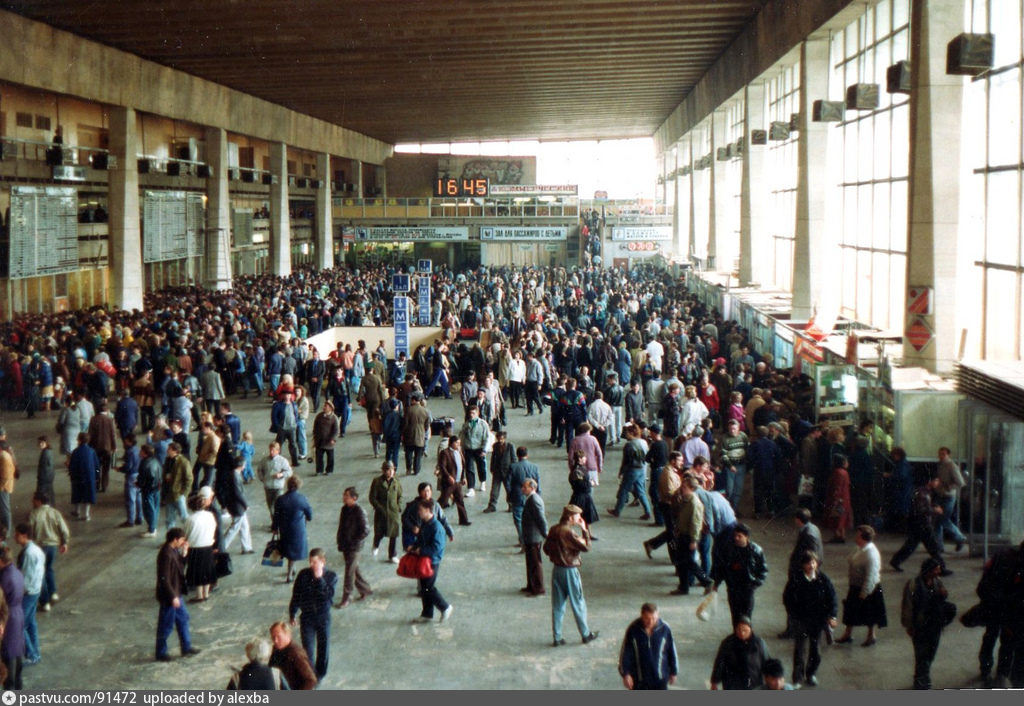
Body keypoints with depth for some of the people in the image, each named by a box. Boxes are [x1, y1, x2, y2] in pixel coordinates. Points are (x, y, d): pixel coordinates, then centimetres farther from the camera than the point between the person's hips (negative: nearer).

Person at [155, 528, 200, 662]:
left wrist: (184, 554, 0)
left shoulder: (173, 550, 2)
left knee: (183, 618, 20)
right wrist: (173, 597, -23)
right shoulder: (166, 555, -27)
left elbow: (179, 567, 14)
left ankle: (186, 647, 33)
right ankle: (161, 653, 20)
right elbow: (164, 579, -26)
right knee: (166, 625, 5)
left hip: (177, 592, 10)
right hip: (169, 596, -10)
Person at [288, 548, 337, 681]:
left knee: (323, 647, 11)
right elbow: (296, 595, 4)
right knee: (307, 649, -3)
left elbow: (329, 595, -23)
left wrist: (319, 579, -25)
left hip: (323, 616, 0)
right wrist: (292, 614, 8)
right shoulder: (303, 575, -6)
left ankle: (320, 674, 32)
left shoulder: (331, 576, -9)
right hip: (307, 617, 0)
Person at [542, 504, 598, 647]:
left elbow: (546, 549, 9)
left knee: (557, 605, 11)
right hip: (570, 570, -6)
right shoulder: (569, 532, -21)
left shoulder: (553, 530, 1)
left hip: (557, 570, 6)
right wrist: (584, 530, -12)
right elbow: (586, 547, -19)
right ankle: (586, 634, 22)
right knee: (578, 604, 9)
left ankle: (557, 637, 14)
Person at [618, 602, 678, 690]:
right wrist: (625, 674, -10)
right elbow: (625, 653, -7)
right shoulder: (633, 629, -13)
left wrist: (673, 672, 6)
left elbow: (671, 651, 1)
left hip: (660, 677, 1)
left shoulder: (664, 628, -11)